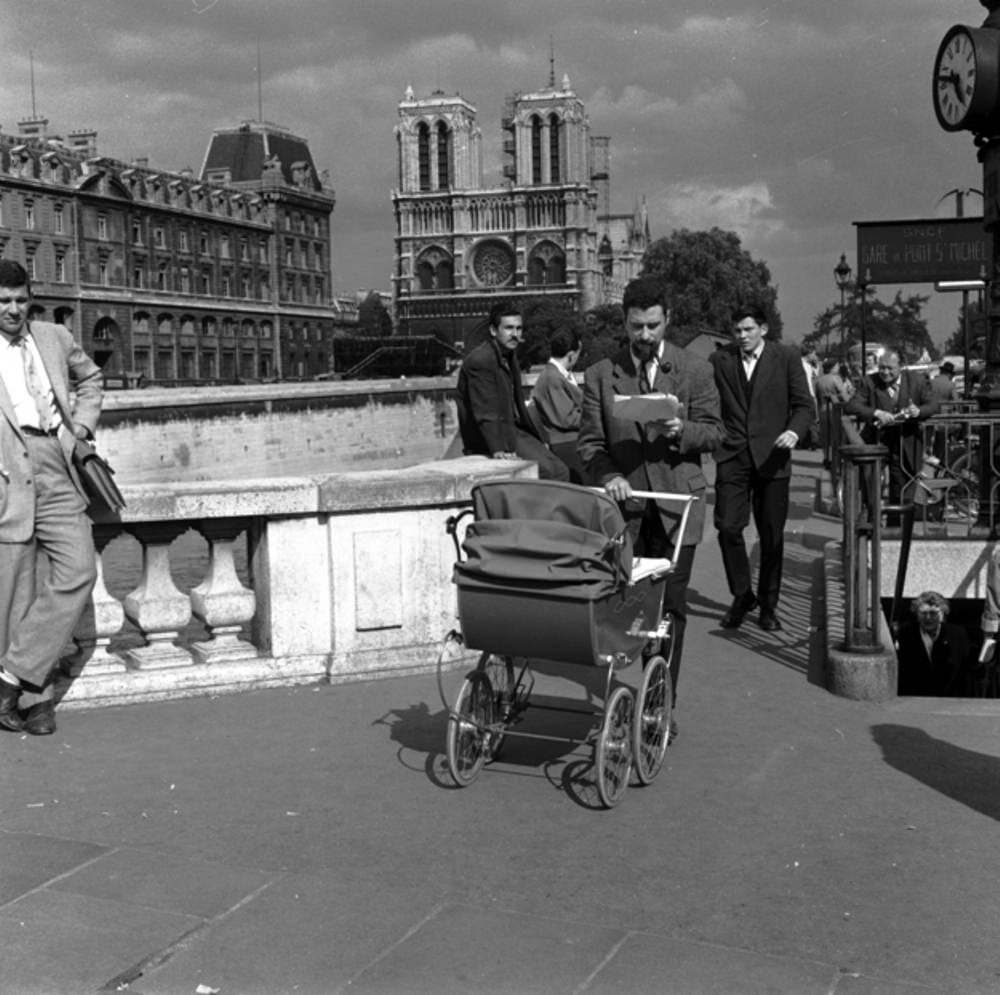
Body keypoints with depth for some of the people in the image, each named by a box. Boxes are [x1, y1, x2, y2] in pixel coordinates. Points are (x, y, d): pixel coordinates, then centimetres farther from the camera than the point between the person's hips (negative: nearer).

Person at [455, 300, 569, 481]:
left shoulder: (509, 356, 14)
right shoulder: (480, 361, -17)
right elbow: (486, 413, -25)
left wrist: (537, 439, 21)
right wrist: (499, 451, -35)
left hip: (512, 429, 9)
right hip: (485, 440, -9)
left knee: (560, 471, -3)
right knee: (548, 471, -21)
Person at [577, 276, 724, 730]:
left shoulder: (695, 370, 5)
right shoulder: (600, 375, 6)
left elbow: (714, 432, 6)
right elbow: (589, 441, 4)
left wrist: (681, 431, -15)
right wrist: (607, 475, -16)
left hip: (676, 502, 0)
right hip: (623, 503, 0)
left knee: (670, 605, 1)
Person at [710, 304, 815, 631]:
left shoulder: (786, 358, 2)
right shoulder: (720, 360, 6)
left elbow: (804, 405, 2)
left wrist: (794, 431, -17)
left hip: (771, 457, -1)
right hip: (732, 457, 1)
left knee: (772, 536, 4)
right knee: (728, 528, -8)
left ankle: (768, 604, 19)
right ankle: (741, 596, 12)